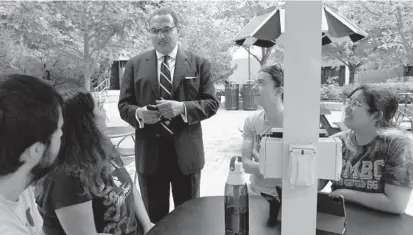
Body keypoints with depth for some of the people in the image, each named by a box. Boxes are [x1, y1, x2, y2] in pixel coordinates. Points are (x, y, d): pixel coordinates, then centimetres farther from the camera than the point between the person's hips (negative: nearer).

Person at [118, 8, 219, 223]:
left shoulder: (199, 64, 2)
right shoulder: (135, 65, 6)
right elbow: (123, 105, 6)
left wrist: (183, 107, -20)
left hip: (186, 152, 0)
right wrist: (138, 113, -17)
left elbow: (212, 103, -2)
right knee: (153, 217, 16)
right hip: (149, 152, 1)